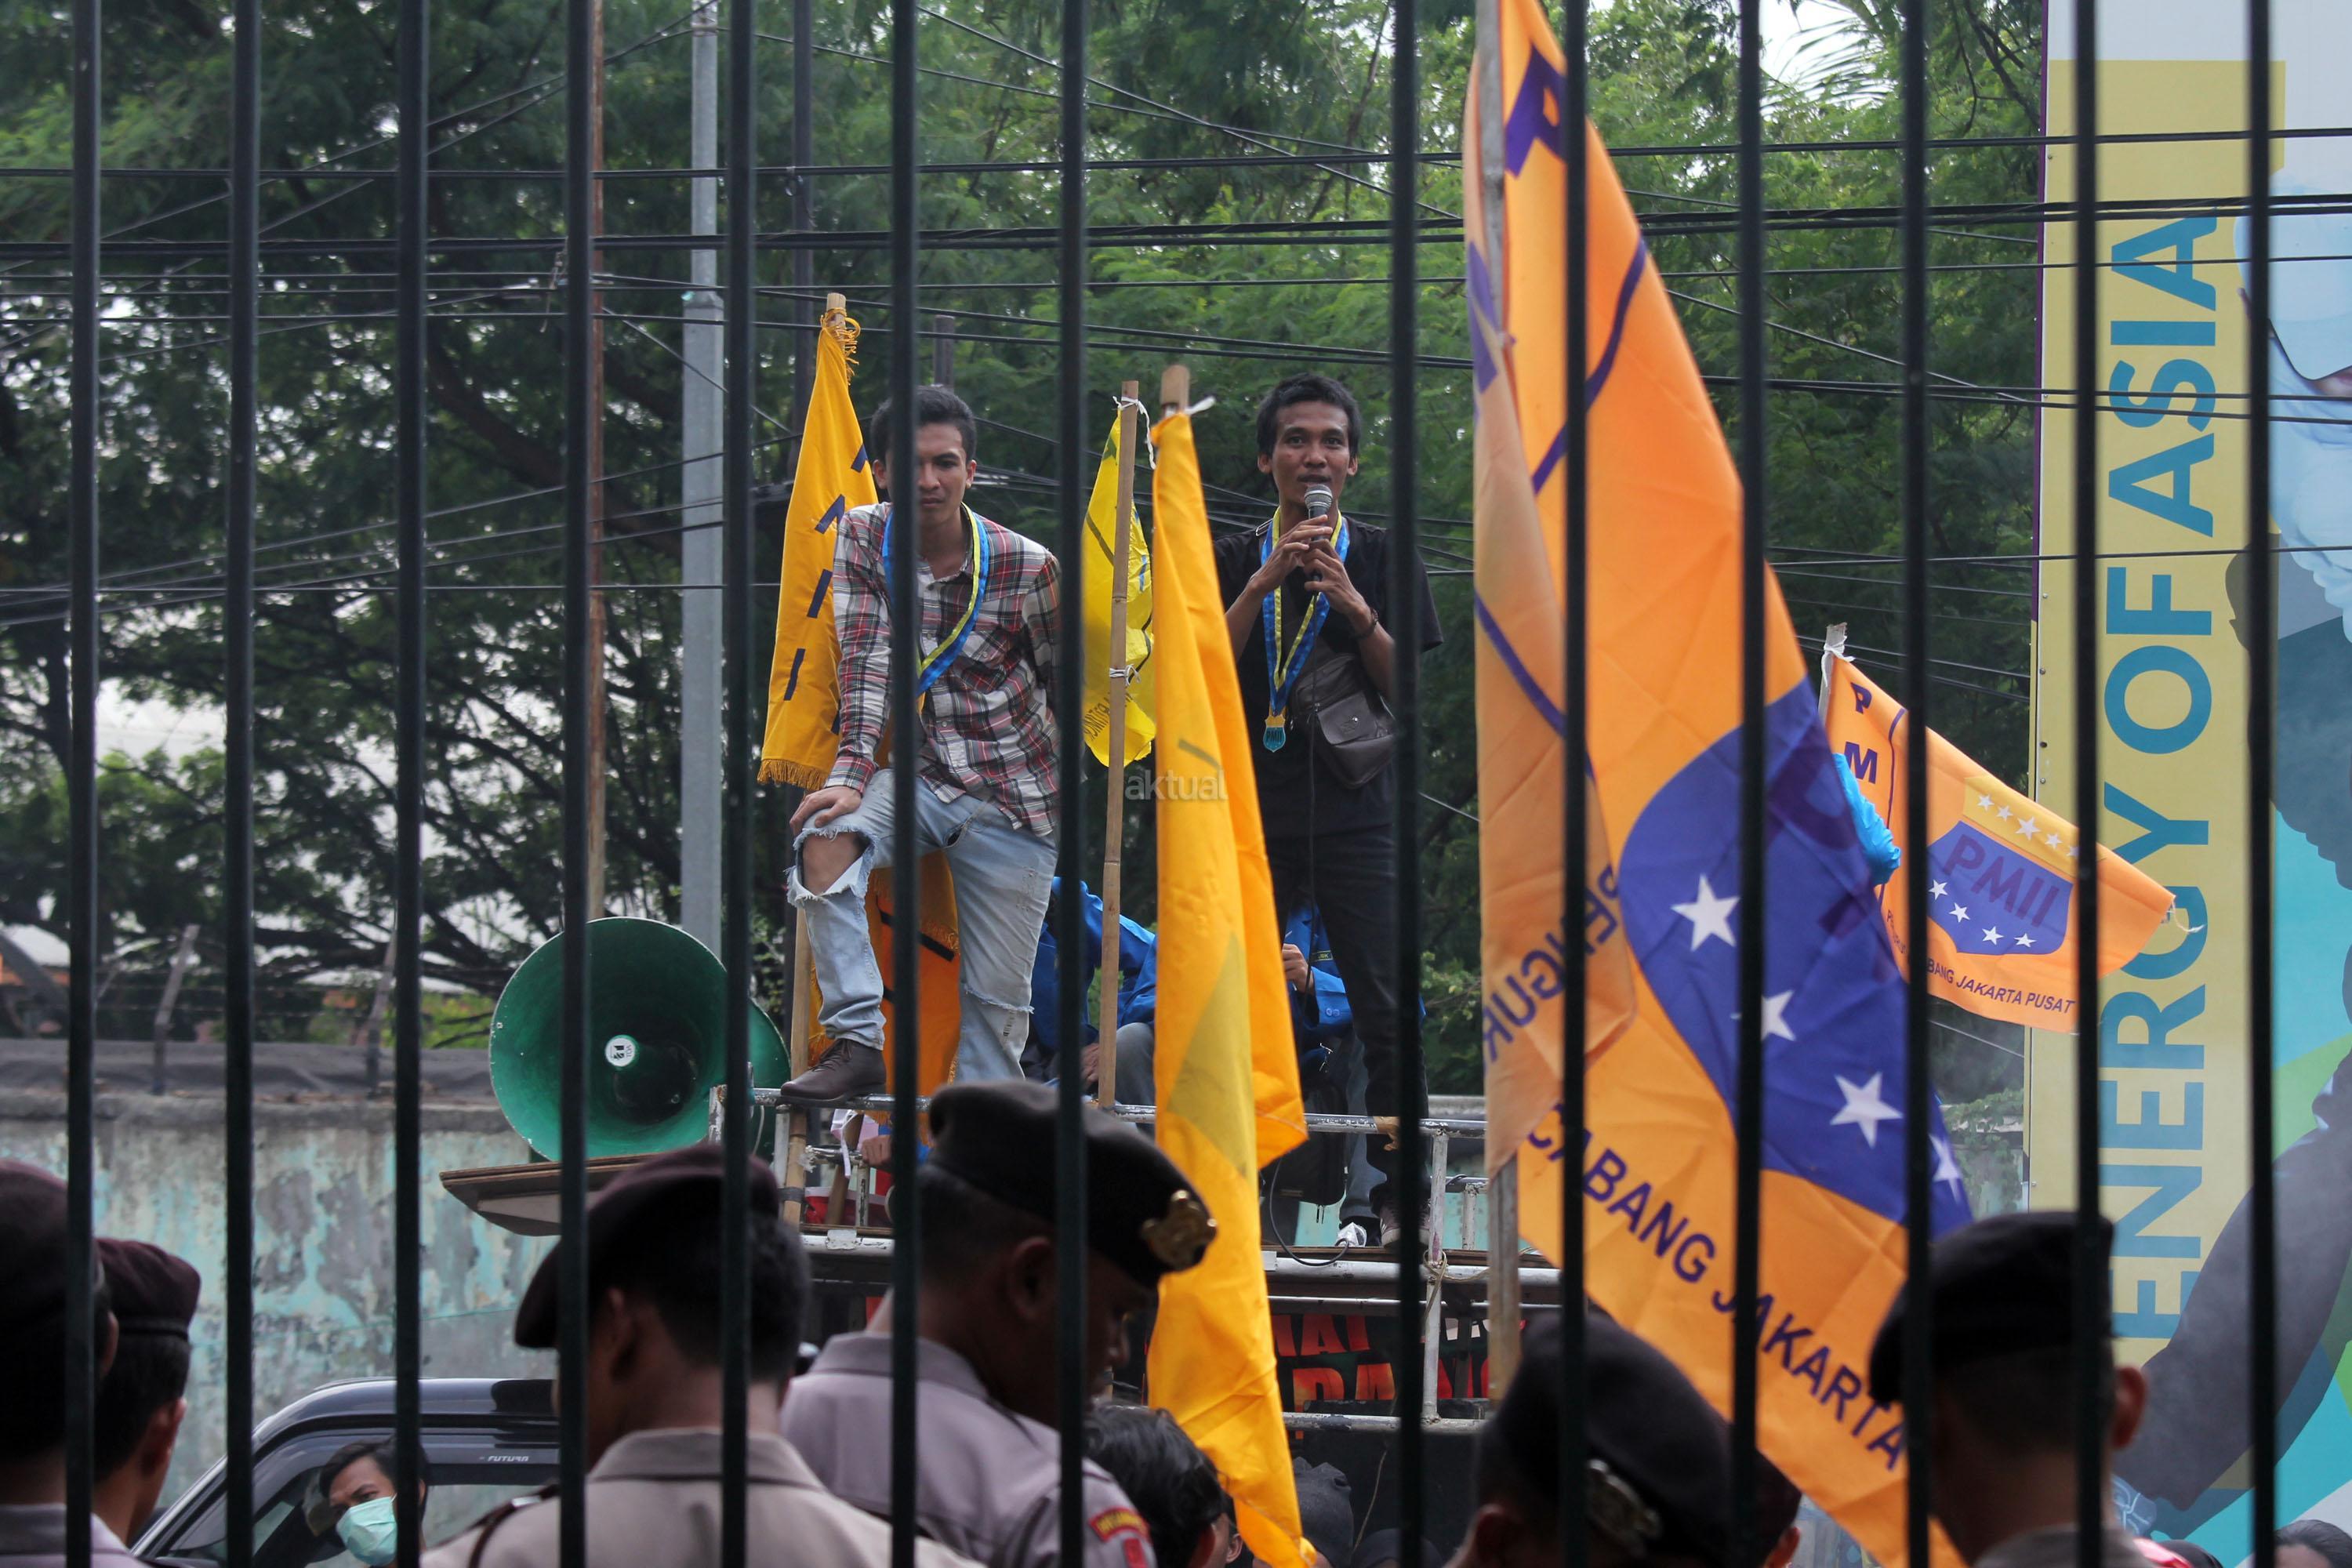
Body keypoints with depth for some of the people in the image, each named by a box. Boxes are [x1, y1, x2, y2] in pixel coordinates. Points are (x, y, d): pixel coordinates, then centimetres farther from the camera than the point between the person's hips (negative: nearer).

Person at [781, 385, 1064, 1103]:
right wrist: (851, 775, -24)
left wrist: (1070, 787, 5)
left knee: (995, 997, -2)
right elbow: (866, 661, -12)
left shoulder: (1026, 566, -9)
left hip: (1013, 798, -1)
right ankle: (857, 1043, -29)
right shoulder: (863, 538, -3)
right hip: (918, 774, 1)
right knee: (823, 838, -31)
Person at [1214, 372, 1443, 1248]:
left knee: (1385, 1012, -9)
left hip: (1357, 808, -1)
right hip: (1255, 806, 1)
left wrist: (1353, 606, -11)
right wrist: (1265, 583, -10)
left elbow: (1406, 686, 5)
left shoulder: (1383, 561, 12)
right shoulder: (1235, 561, 13)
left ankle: (1401, 1199, -8)